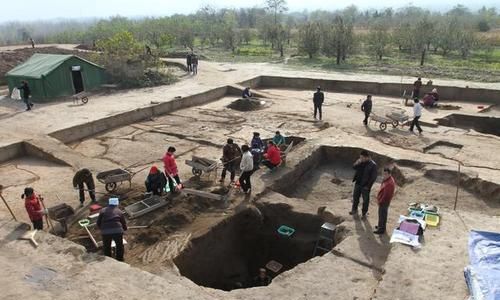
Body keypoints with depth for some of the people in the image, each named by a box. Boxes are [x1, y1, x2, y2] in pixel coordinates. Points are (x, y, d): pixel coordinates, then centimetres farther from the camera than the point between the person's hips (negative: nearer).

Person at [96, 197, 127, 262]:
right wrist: (124, 229, 41)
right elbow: (124, 223, 19)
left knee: (106, 247, 22)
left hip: (105, 232, 1)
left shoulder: (103, 210, 17)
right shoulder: (119, 211, 16)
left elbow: (98, 223, 14)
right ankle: (119, 261, 30)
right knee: (119, 246, 21)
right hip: (117, 231, 0)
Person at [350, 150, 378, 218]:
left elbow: (374, 177, -17)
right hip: (358, 183, 5)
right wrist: (357, 163, -18)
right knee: (355, 197, 20)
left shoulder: (373, 165, -21)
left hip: (365, 185, -5)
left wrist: (368, 186, -16)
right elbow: (354, 167, 3)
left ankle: (364, 212, 32)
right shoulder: (361, 162, -5)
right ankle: (354, 210, 42)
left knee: (365, 199, 12)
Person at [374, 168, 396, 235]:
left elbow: (386, 195, -25)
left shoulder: (389, 183, -29)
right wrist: (379, 198, 15)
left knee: (382, 215, 2)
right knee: (382, 214, 22)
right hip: (383, 201, 10)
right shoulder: (386, 179, 3)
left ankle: (381, 230, 13)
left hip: (384, 202, -10)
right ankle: (381, 226, 38)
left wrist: (380, 201, -16)